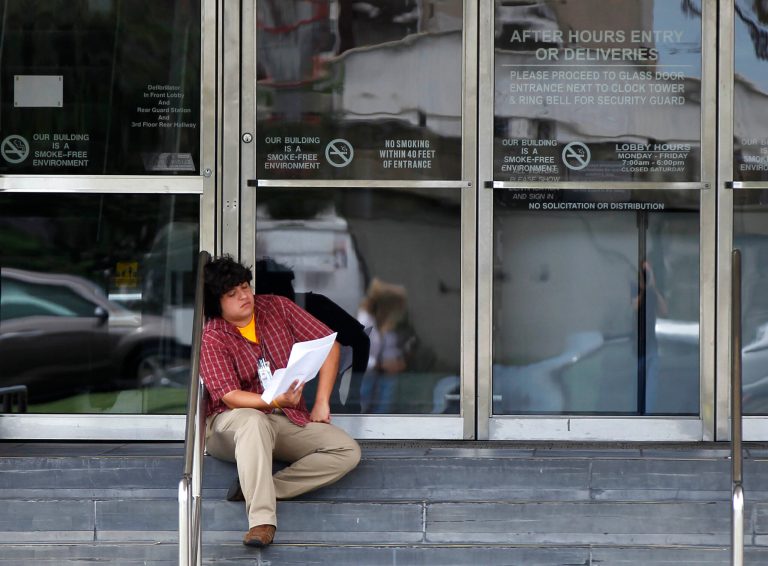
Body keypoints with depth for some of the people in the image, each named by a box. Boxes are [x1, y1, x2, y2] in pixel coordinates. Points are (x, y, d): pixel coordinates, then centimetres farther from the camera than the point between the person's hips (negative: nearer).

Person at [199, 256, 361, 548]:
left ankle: (257, 488, -26)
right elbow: (230, 397, -19)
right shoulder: (211, 339, -10)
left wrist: (322, 402, -4)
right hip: (231, 423, -5)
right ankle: (261, 519, -48)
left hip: (288, 420, 5)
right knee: (254, 422, -42)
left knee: (348, 451, -16)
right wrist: (276, 401, -34)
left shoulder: (277, 308, 1)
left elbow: (328, 343, 3)